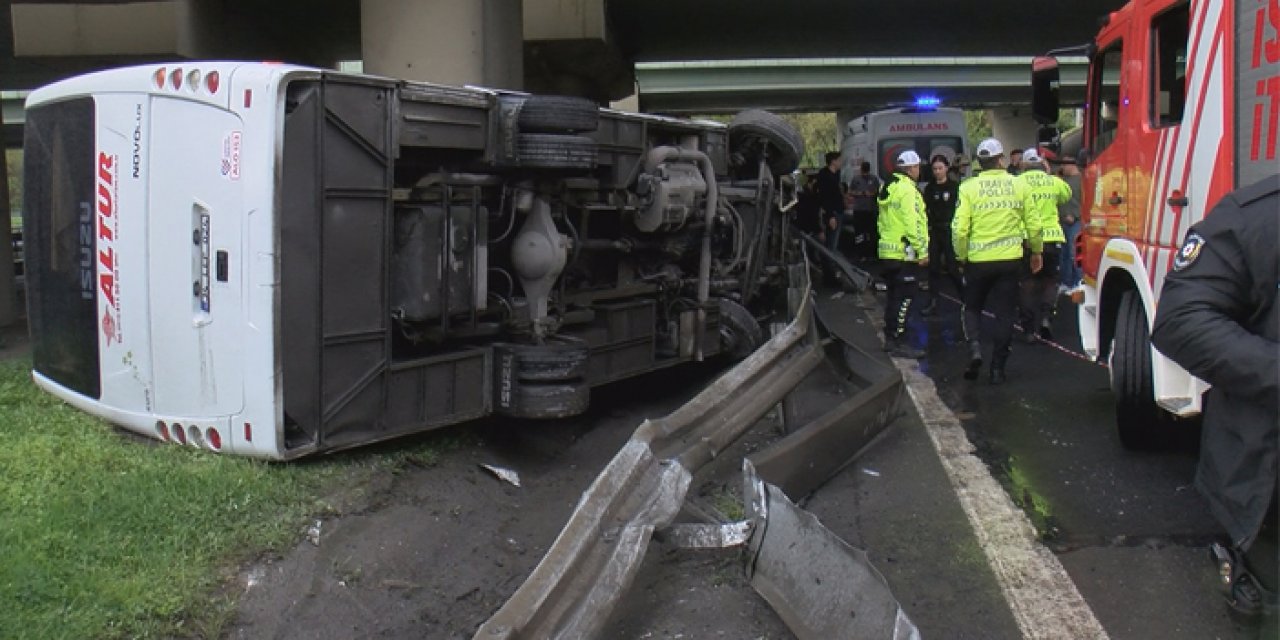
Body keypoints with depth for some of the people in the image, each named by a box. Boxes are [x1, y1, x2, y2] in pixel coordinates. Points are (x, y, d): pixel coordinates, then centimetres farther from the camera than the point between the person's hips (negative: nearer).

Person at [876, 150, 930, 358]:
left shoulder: (888, 188, 15)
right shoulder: (907, 189, -15)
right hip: (905, 253, -9)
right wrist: (922, 251, -19)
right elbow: (913, 223, -21)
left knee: (893, 296, 15)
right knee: (905, 299, -6)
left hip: (887, 252, 10)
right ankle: (899, 343, -5)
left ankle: (890, 338, 20)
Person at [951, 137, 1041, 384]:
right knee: (1004, 314, 9)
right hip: (1010, 260, 1)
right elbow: (1033, 224, 4)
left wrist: (961, 256, 4)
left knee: (972, 308, 17)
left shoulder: (969, 187, -6)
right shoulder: (1018, 185, 0)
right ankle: (997, 368, 11)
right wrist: (1036, 251, 20)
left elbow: (960, 228, -11)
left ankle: (975, 347, -7)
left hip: (978, 260, -1)